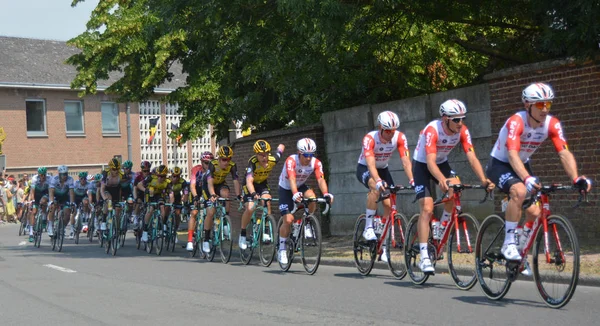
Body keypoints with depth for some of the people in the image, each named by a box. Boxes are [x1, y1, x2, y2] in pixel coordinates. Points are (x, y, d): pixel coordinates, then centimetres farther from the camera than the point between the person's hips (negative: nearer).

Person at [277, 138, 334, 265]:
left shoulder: (316, 163, -21)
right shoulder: (291, 161, -31)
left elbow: (320, 179, -32)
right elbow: (292, 179, -44)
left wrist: (326, 194, -51)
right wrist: (295, 194, -62)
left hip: (301, 186, 3)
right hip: (286, 189, -3)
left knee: (312, 197, -31)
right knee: (288, 220, -13)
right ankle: (282, 249, 6)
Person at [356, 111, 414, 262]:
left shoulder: (400, 138, -21)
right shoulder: (370, 139, -31)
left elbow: (406, 161, -28)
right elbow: (370, 164, -43)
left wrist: (412, 180, -43)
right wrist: (378, 181, -60)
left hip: (383, 169, 4)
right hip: (364, 168, -4)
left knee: (389, 204, -10)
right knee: (376, 187, -36)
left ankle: (384, 247, 0)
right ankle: (368, 227, -26)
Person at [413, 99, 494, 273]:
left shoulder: (463, 131, -19)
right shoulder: (432, 130, -32)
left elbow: (472, 158, -23)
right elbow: (430, 161, -42)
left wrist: (483, 180, -39)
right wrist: (442, 180, -60)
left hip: (442, 163, 4)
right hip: (422, 165, -4)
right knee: (427, 209, -16)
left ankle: (441, 226, -1)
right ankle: (424, 257, -13)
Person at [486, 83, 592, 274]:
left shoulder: (552, 124, -16)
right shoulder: (516, 122, -31)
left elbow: (564, 153, -23)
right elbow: (512, 154, -43)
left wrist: (576, 178, -40)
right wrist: (527, 178, -59)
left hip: (522, 165, 6)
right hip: (499, 164, -5)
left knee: (534, 212, -7)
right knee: (520, 191, -34)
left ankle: (521, 250, 18)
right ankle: (509, 243, -23)